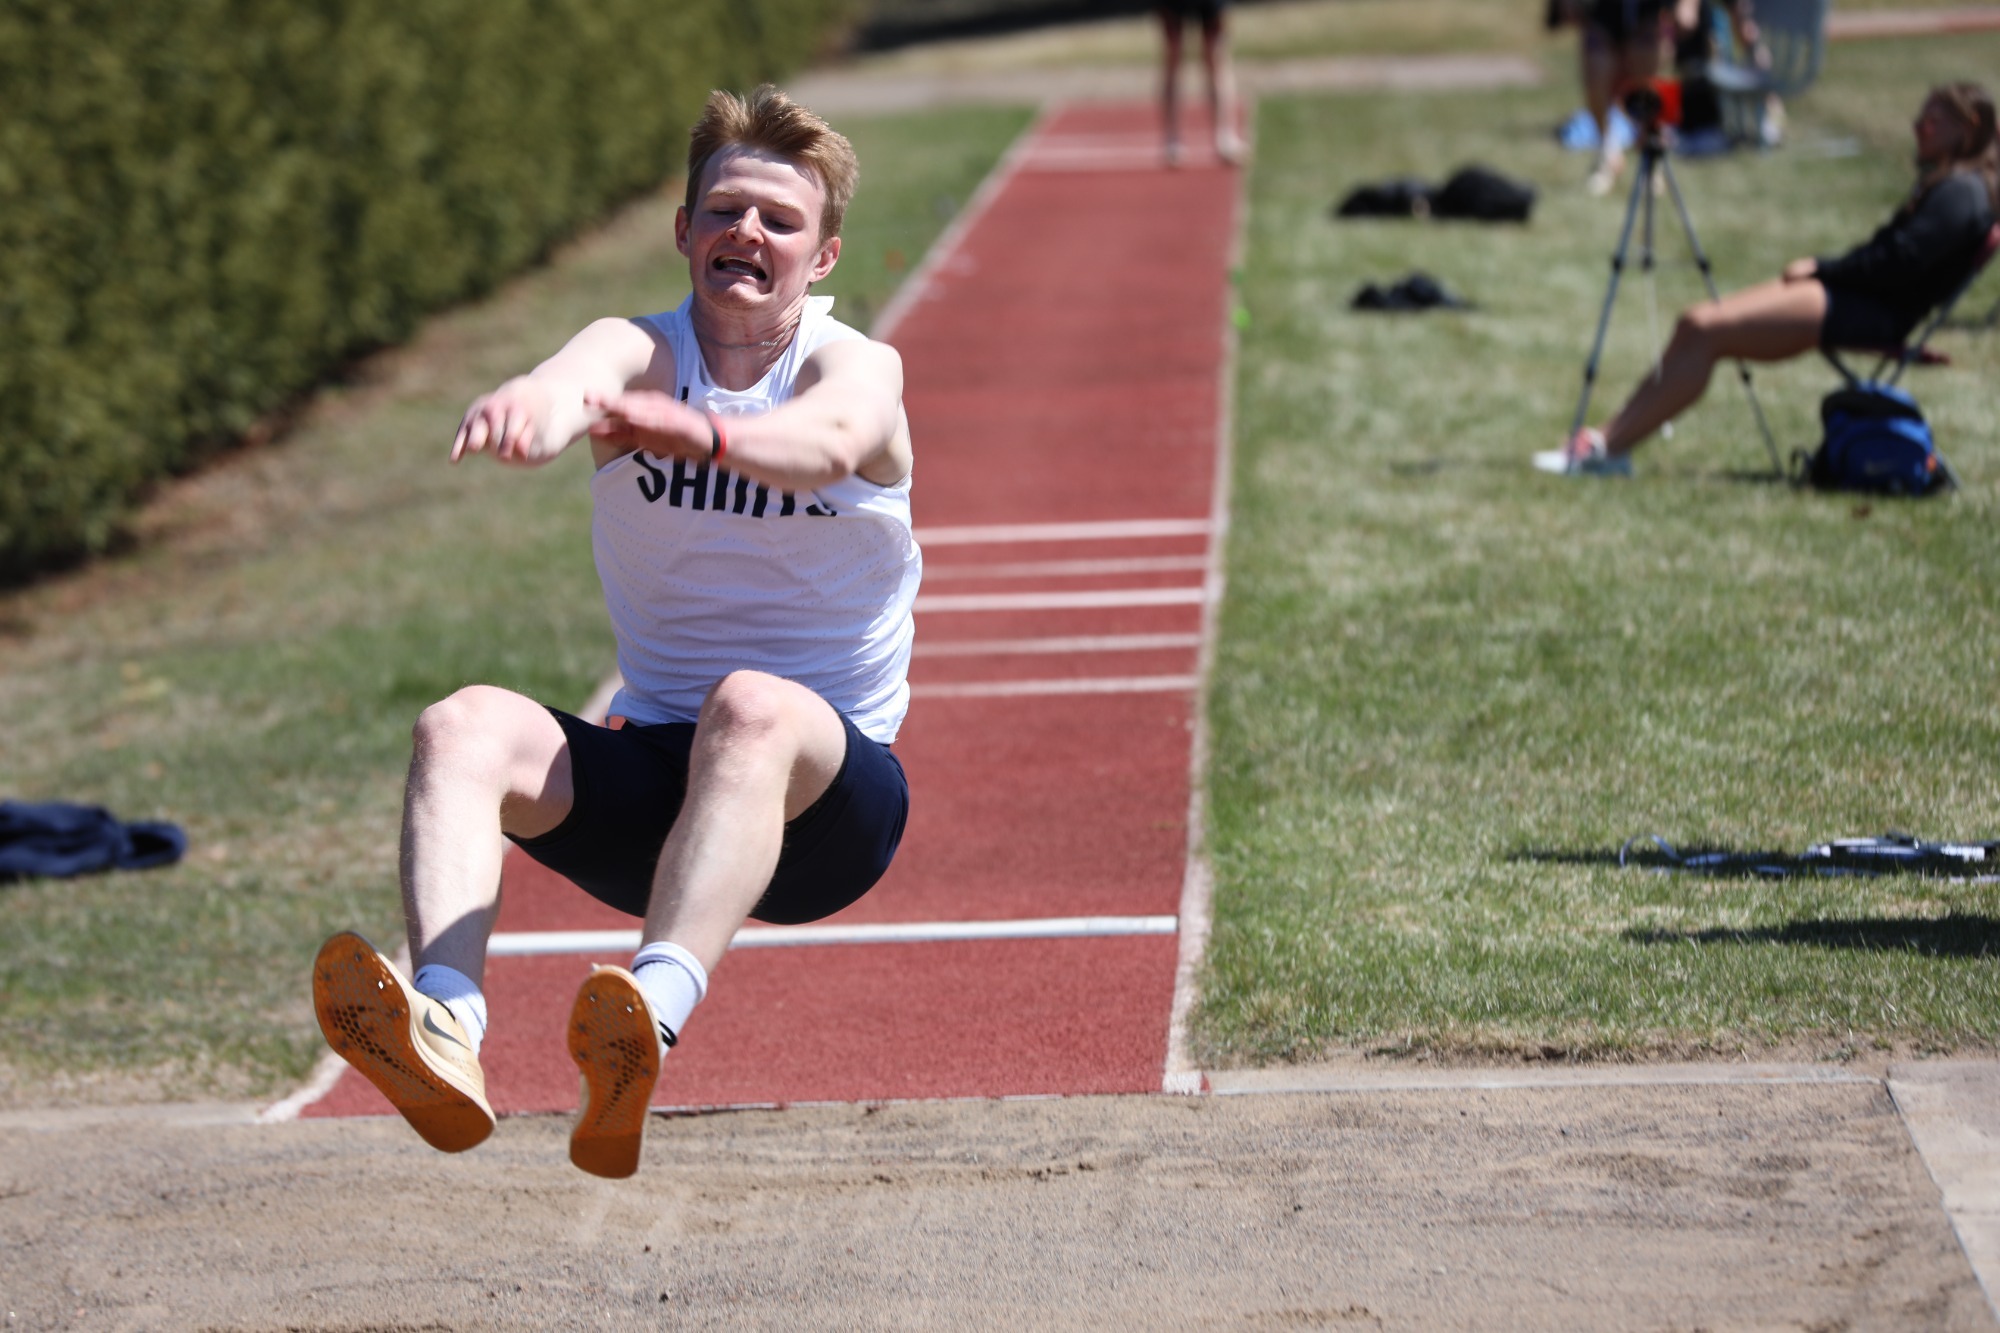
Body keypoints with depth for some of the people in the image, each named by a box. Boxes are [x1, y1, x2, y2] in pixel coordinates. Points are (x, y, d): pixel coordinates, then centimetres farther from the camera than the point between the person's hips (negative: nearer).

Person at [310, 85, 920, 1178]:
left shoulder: (858, 366, -3)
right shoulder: (638, 352, 3)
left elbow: (831, 438, -30)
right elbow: (580, 380, -24)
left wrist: (696, 431, -53)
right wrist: (532, 405, -51)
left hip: (822, 799, -3)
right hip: (648, 765, 3)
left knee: (754, 706, -37)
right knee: (465, 726, -24)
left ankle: (654, 1018, -59)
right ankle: (444, 1028, -49)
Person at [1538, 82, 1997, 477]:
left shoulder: (1962, 192, -11)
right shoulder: (1942, 182, 22)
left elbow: (1898, 263, -19)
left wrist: (1819, 268, -10)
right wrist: (1818, 267, 8)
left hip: (1875, 315, -10)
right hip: (1845, 298, 10)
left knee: (1706, 331, -19)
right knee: (1695, 325, -4)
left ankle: (1609, 448, -17)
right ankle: (1608, 437, -9)